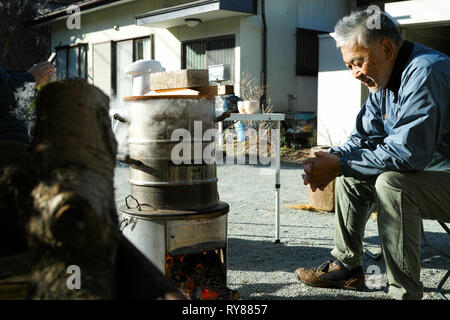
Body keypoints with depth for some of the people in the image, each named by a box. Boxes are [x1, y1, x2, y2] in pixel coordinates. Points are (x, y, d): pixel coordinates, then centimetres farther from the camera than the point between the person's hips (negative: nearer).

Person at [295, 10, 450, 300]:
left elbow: (407, 151, -33)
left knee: (391, 182, -33)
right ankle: (347, 266, 16)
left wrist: (341, 165, -24)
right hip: (421, 170, 10)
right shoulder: (383, 80, 7)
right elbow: (365, 137, 10)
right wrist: (333, 157, -11)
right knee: (352, 175, 12)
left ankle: (405, 292, -23)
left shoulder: (425, 73, -25)